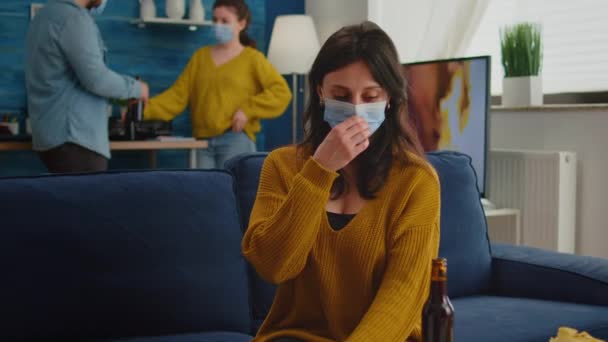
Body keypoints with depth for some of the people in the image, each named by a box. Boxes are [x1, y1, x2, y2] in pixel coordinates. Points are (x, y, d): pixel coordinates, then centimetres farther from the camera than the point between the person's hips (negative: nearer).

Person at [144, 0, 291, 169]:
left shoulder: (252, 58, 4)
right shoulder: (201, 56, 14)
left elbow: (281, 92, -5)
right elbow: (178, 95, 7)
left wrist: (248, 110, -14)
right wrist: (145, 109, -6)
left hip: (236, 141, -4)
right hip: (204, 142, 4)